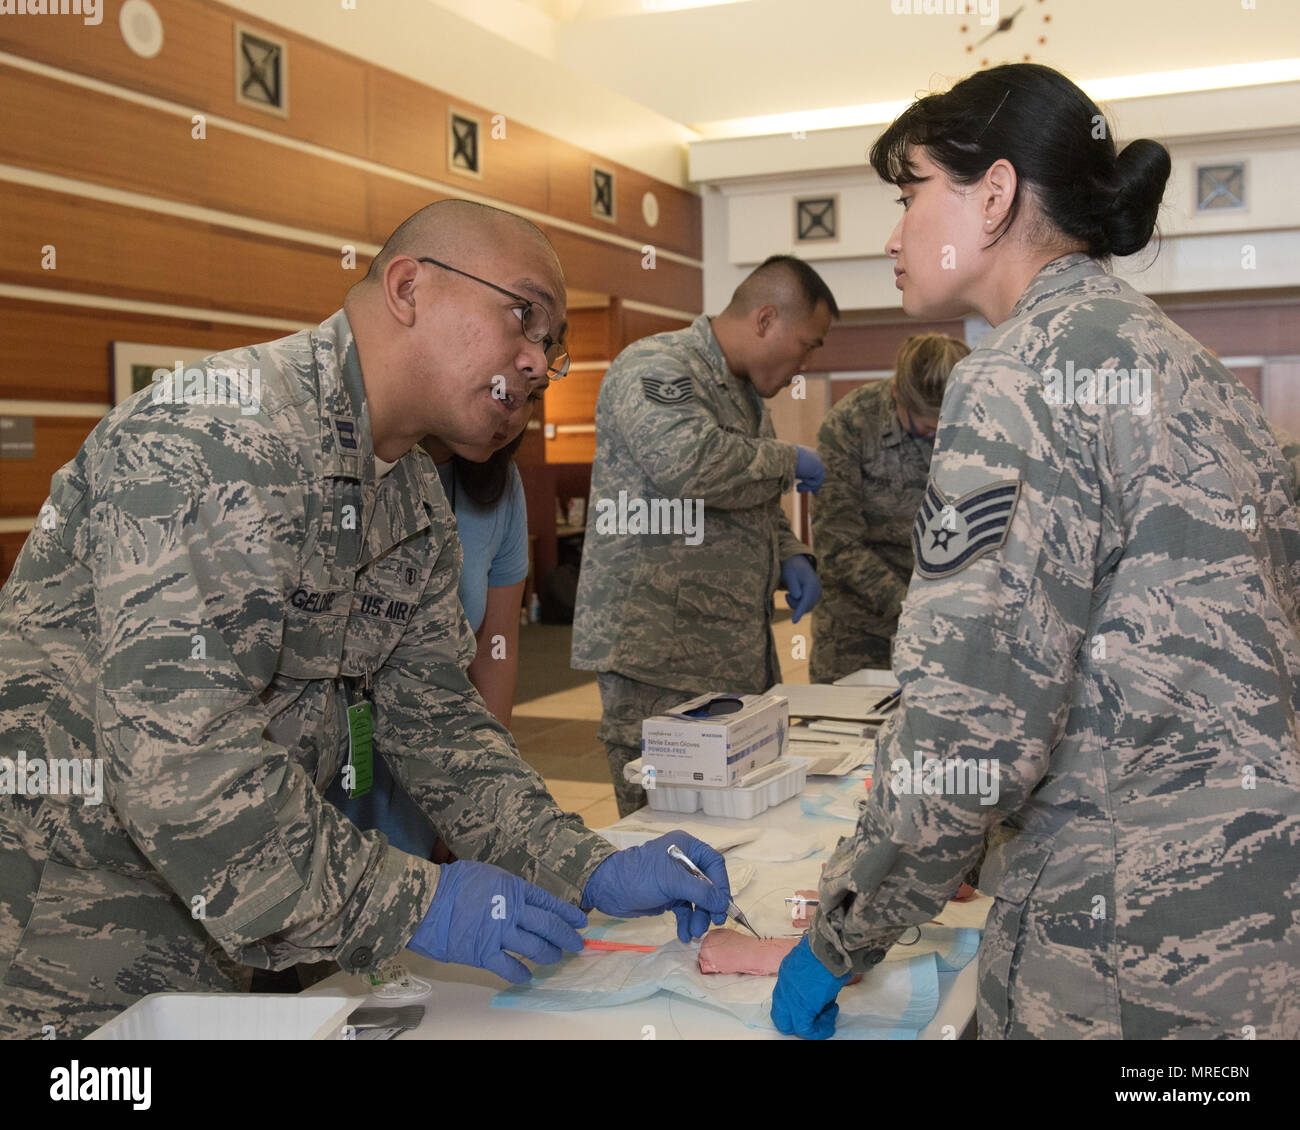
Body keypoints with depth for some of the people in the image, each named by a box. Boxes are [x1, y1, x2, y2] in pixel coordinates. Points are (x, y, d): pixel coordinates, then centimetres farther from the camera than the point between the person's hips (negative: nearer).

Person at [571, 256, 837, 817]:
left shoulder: (745, 390, 21)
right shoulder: (656, 368, -10)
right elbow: (693, 464, -29)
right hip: (658, 655, -9)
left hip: (735, 654, 9)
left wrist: (789, 556, 9)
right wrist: (788, 461, -11)